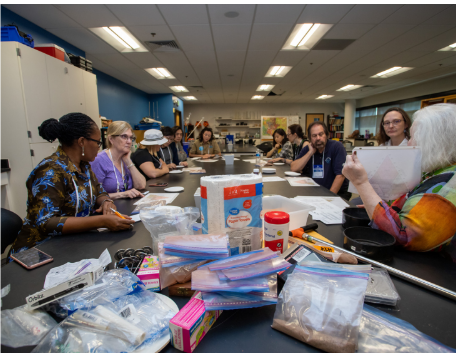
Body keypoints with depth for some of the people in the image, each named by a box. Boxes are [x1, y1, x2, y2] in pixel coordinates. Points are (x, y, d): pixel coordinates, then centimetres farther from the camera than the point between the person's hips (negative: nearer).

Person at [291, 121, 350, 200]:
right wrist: (310, 153, -9)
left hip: (336, 193, -3)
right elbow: (294, 169, -4)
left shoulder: (337, 147, -6)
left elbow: (340, 175, -14)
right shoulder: (307, 149, 7)